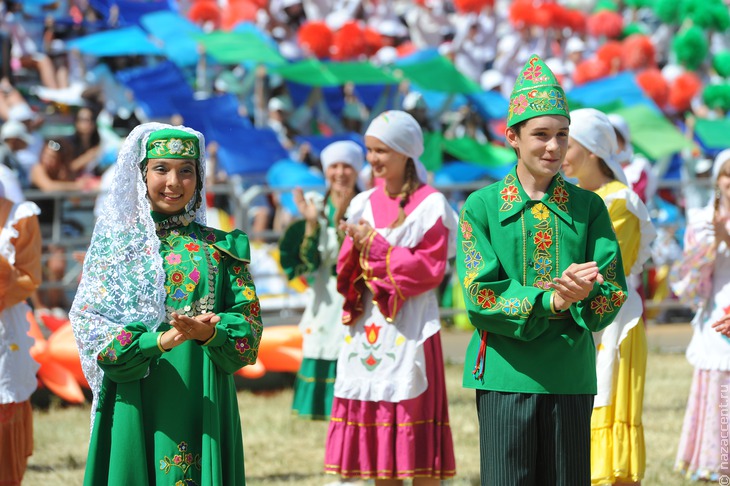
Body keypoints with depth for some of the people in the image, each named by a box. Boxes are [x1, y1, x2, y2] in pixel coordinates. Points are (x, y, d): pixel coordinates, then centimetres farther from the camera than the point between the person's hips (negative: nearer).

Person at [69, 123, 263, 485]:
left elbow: (249, 326, 3)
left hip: (201, 405, 1)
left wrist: (211, 333, -19)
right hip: (133, 408, -1)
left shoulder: (219, 248, 8)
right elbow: (88, 324, -3)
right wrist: (155, 341, -18)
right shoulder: (115, 243, 6)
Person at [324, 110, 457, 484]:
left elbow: (430, 269, -11)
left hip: (409, 329, -6)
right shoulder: (363, 204, 12)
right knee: (373, 421, 6)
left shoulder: (430, 205, -4)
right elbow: (345, 268, 11)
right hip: (367, 328, 6)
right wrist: (356, 248, -10)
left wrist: (376, 247, -11)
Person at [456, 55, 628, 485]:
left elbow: (612, 297, 3)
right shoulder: (481, 207, 2)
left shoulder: (588, 207, 8)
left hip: (571, 376, 2)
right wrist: (552, 301, -20)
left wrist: (580, 294, -21)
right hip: (505, 373, -2)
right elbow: (480, 297, -7)